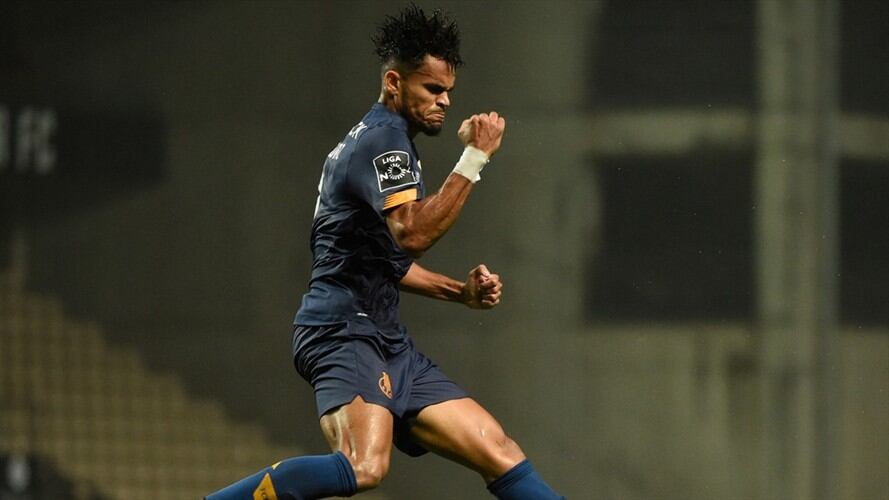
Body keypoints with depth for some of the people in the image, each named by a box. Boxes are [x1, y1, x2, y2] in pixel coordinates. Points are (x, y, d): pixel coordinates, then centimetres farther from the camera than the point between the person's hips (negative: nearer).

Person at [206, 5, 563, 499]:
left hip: (387, 343, 11)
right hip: (342, 331, -11)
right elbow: (412, 232, -25)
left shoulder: (389, 141, 24)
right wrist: (475, 158, -22)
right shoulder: (382, 139, -8)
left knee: (501, 455, 3)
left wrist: (460, 290, 22)